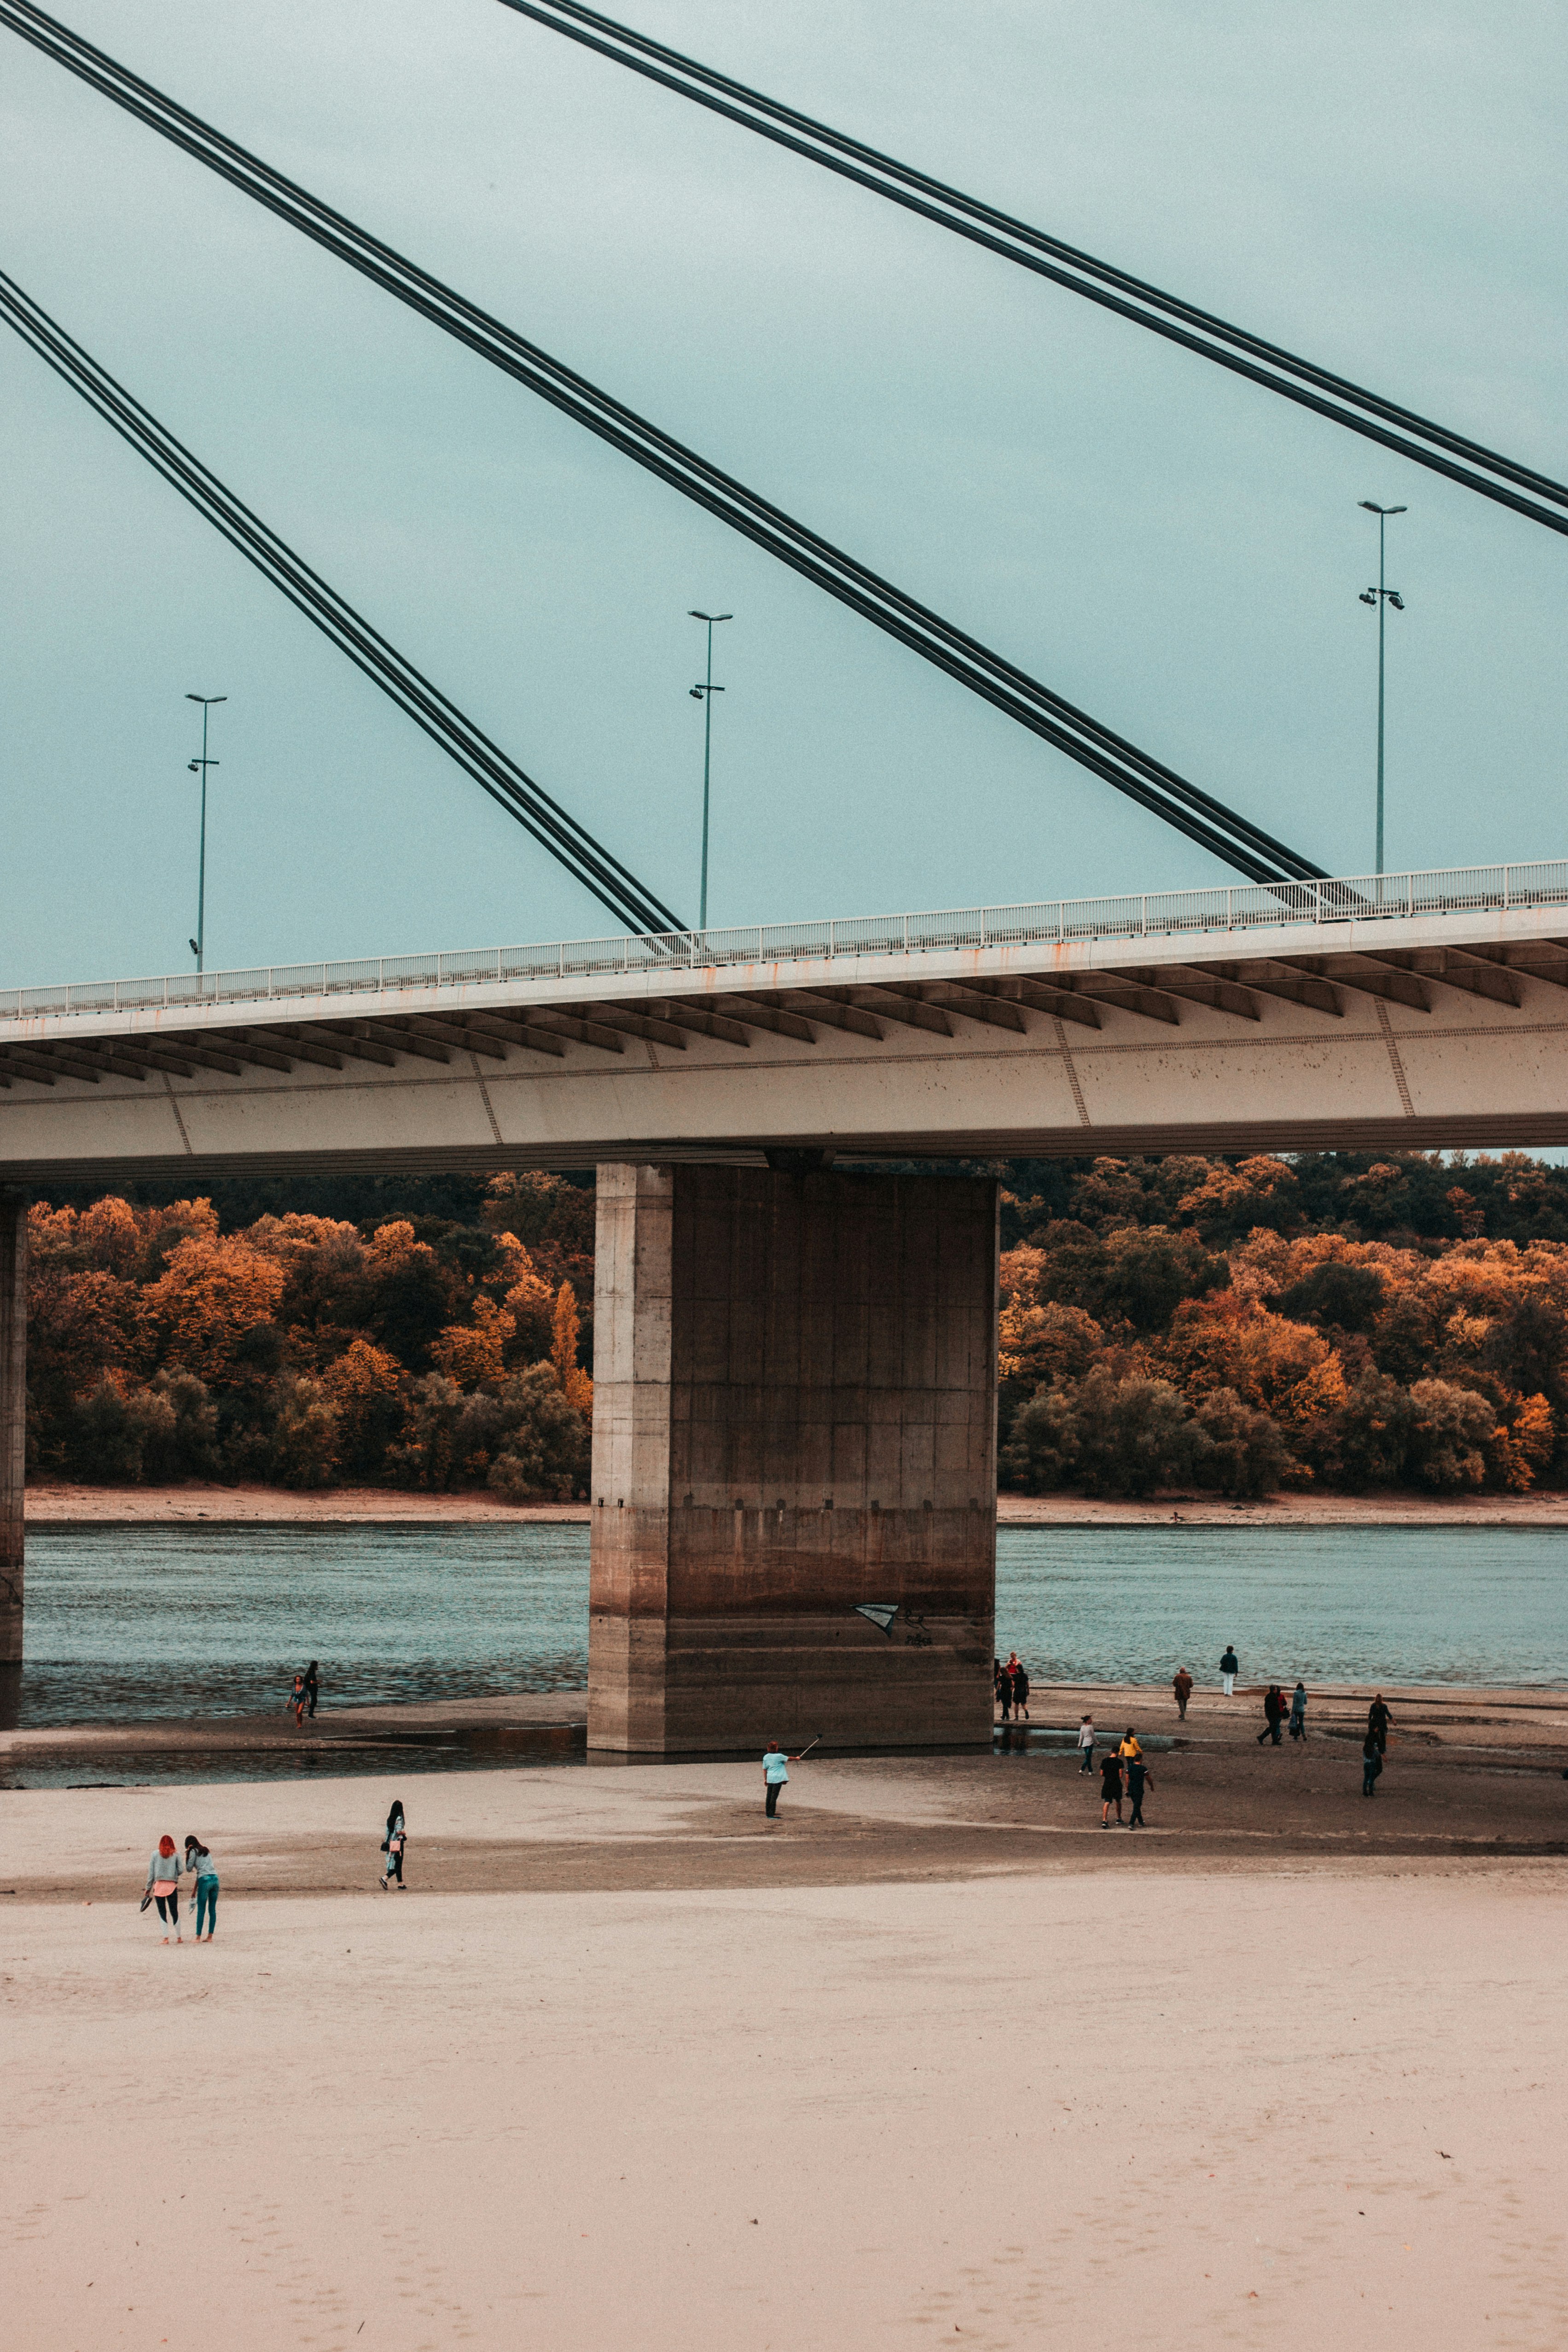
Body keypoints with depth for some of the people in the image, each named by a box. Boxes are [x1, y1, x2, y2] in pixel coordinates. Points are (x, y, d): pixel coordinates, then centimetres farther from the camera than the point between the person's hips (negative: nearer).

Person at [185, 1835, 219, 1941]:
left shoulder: (193, 1852, 2)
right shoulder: (206, 1851, 21)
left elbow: (189, 1868, 3)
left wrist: (187, 1856, 12)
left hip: (205, 1880, -6)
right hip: (215, 1878, 6)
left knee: (201, 1910, -2)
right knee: (212, 1910, 7)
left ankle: (198, 1937, -1)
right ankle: (210, 1937, 8)